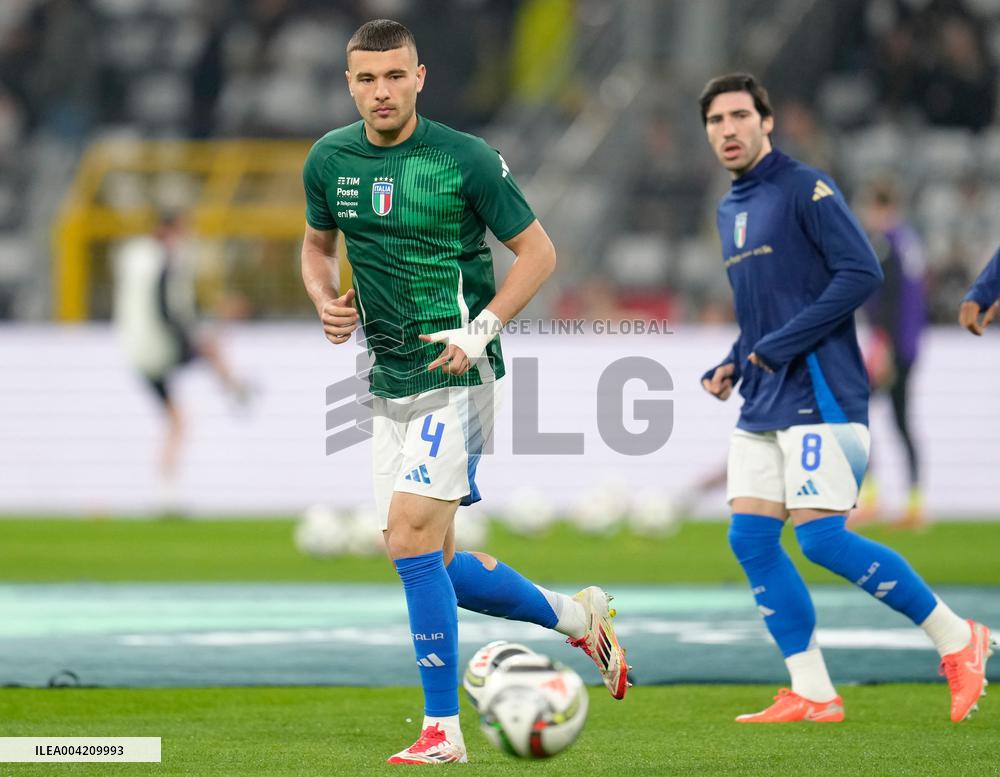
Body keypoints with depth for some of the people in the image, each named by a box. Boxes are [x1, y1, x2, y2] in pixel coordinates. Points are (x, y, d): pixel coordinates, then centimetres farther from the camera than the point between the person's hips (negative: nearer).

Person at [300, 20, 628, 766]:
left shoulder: (466, 159, -10)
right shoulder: (329, 160, 4)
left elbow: (538, 250, -4)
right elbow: (318, 244, 22)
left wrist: (483, 328, -14)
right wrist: (327, 301, 1)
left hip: (455, 375, -7)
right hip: (389, 382, 7)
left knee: (410, 537, -17)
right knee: (431, 562, 8)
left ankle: (442, 729, -10)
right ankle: (575, 616, 29)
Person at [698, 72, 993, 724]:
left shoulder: (806, 190, -8)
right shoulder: (730, 211, 17)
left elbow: (862, 273, -17)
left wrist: (778, 347, -17)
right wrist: (732, 366, 9)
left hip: (818, 396, -8)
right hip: (761, 405, 8)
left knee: (820, 538, -14)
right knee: (750, 539, -1)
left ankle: (958, 641, 0)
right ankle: (812, 695, 4)